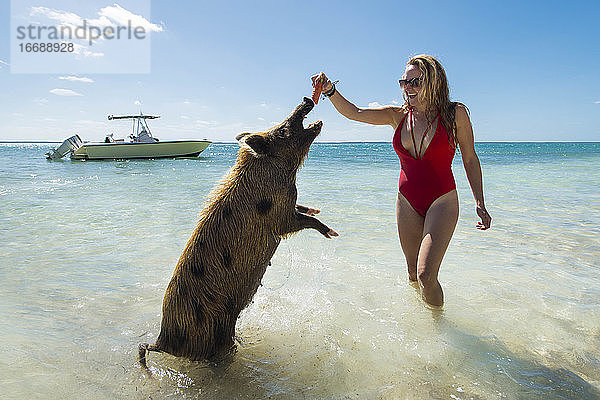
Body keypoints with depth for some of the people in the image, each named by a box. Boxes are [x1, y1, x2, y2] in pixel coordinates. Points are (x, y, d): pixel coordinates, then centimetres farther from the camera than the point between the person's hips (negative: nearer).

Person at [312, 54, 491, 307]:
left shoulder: (455, 113, -6)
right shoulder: (398, 116, 2)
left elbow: (470, 159, 2)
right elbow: (354, 113, -6)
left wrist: (480, 204, 0)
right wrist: (330, 90, -23)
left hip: (442, 201, -4)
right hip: (407, 203, 4)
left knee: (426, 274, -16)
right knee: (414, 274, 14)